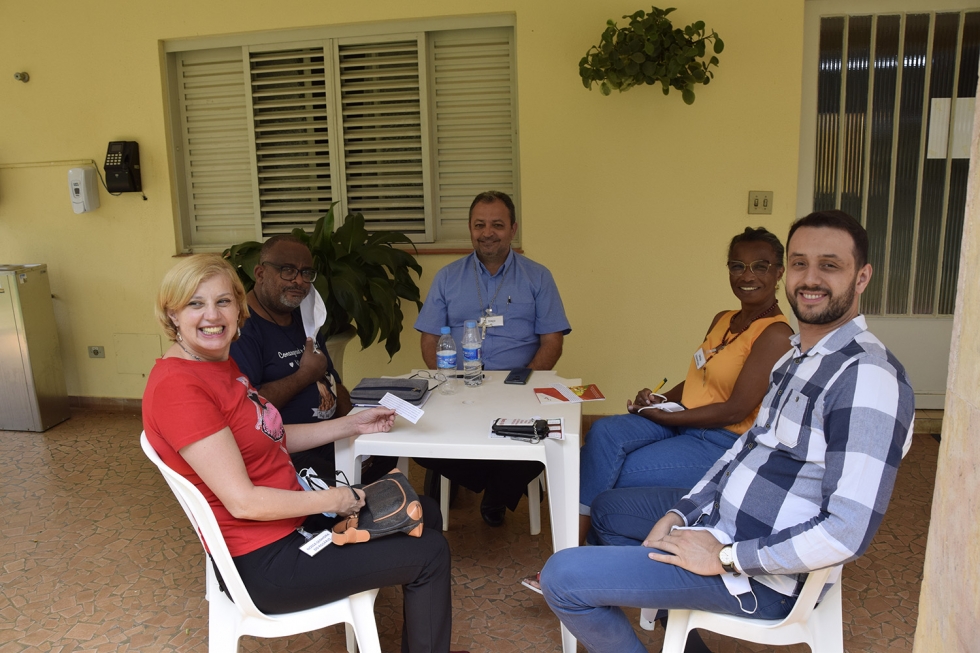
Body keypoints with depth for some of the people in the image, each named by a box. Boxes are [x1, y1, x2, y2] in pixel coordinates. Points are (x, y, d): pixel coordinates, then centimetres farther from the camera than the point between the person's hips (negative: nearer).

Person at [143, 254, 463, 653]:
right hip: (264, 562, -10)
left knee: (424, 513, 17)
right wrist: (332, 501, -15)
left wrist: (353, 424, 10)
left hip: (288, 519, 10)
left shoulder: (221, 363, 5)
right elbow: (242, 501, -26)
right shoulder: (177, 385, -25)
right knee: (429, 554, -3)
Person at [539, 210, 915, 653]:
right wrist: (679, 514, 5)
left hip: (760, 579, -10)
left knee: (562, 577, -14)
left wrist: (724, 556, -21)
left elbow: (847, 533, -28)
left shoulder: (868, 377, -24)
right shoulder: (798, 356, 9)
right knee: (608, 508, 28)